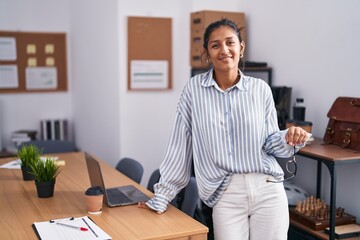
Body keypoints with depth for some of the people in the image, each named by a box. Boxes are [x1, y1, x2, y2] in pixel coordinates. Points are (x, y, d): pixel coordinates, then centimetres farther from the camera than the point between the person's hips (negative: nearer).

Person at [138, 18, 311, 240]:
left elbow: (270, 143, 8)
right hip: (226, 196, -1)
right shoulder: (194, 89, -2)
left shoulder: (260, 89, 2)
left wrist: (289, 138, -14)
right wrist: (162, 196, 4)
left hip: (268, 191, 2)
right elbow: (180, 145, 2)